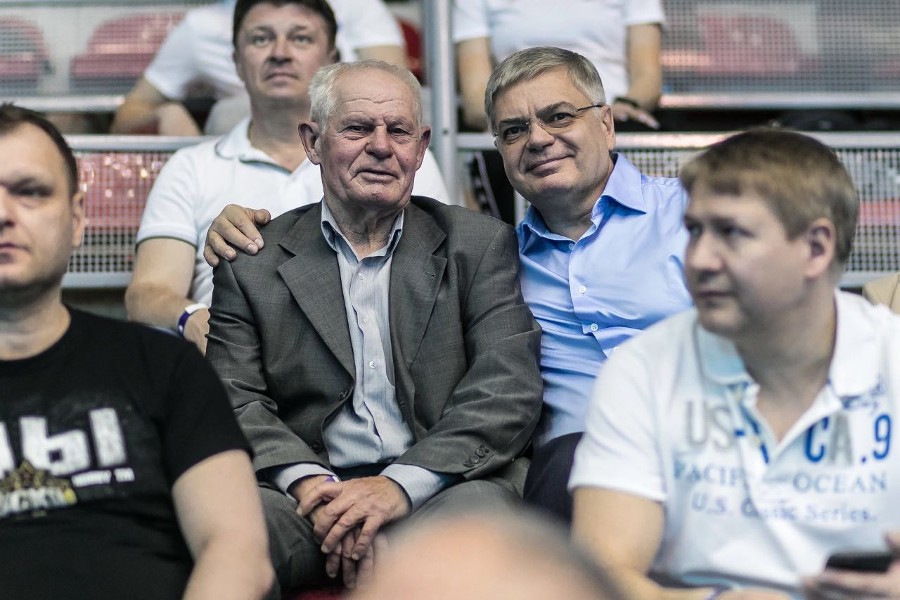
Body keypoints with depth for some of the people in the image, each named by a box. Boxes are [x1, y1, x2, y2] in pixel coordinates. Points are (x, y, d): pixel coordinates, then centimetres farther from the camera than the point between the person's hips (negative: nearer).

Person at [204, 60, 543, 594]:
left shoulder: (481, 245, 11)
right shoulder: (252, 263, 13)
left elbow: (510, 388, 0)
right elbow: (236, 400, 5)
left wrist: (402, 484, -15)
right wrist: (310, 483, -16)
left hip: (441, 485, 0)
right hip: (307, 495, 0)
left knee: (479, 511, -35)